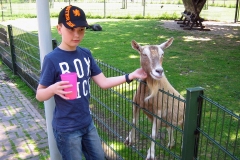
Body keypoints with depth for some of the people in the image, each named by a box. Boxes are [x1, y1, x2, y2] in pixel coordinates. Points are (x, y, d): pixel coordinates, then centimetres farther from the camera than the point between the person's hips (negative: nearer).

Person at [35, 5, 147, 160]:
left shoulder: (86, 54, -1)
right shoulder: (52, 59, -18)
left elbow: (103, 82, 0)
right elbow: (39, 95, -13)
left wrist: (131, 76, -6)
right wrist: (54, 89, -34)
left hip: (88, 123, 6)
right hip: (66, 129, -6)